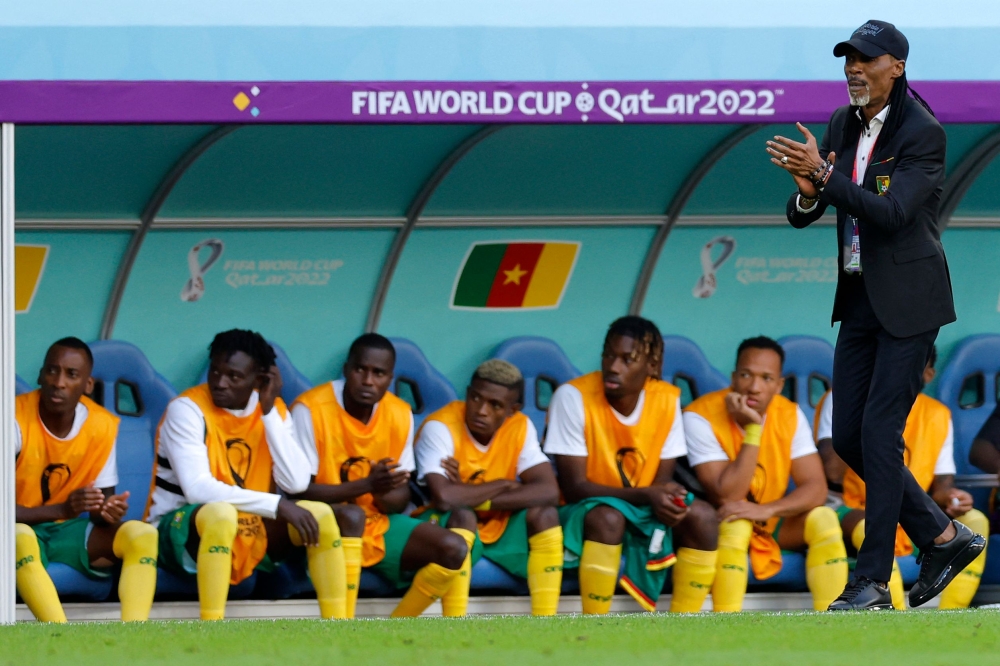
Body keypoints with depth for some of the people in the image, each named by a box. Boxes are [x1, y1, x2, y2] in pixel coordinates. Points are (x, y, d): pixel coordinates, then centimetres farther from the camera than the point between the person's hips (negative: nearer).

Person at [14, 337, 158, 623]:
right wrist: (62, 509, -33)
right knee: (21, 539, -40)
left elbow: (99, 507, 2)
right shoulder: (15, 420, -17)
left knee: (142, 534, -21)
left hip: (68, 532, 5)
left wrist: (108, 512, -24)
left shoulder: (103, 425, -3)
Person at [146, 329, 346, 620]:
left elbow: (296, 484, -11)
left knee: (320, 514, -14)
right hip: (182, 532, -6)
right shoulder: (188, 408, -14)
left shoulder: (274, 410, 2)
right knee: (221, 513, -37)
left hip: (249, 534, 6)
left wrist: (269, 412, -14)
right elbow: (196, 488, -26)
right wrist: (277, 505, -29)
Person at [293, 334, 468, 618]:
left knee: (453, 549, -13)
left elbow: (400, 500, 4)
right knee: (351, 516, -39)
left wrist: (384, 494, -22)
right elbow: (301, 491, -18)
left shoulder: (400, 414, 0)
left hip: (378, 526, 6)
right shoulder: (310, 409, -16)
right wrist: (367, 485, -30)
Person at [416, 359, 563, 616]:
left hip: (501, 528, 4)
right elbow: (443, 498, -38)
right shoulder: (440, 427, -23)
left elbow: (549, 492, -22)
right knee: (461, 514, -36)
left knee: (544, 513, -23)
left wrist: (472, 496, -28)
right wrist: (503, 485, -22)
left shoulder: (520, 427, -9)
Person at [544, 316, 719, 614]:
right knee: (608, 517, -37)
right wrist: (646, 495, -30)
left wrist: (667, 499, -26)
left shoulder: (667, 399, -4)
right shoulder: (573, 397, -17)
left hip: (642, 517, 4)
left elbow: (662, 479, 0)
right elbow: (574, 488, -19)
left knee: (702, 515, -22)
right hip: (583, 514, -4)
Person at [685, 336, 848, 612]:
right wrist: (752, 431, -32)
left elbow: (816, 488, -15)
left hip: (771, 522, 4)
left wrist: (766, 511, -33)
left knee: (823, 519, -20)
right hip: (715, 525, -4)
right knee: (735, 521, -36)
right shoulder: (701, 416, -23)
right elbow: (727, 497, -28)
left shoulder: (790, 415, -9)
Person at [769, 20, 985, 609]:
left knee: (879, 432, -10)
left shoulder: (924, 134, -14)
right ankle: (945, 538, 20)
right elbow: (803, 215, 7)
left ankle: (873, 580, -5)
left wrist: (822, 174, -31)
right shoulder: (844, 126, 8)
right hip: (860, 297, 8)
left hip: (908, 302, -8)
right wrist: (807, 191, -17)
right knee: (848, 436, 7)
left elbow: (891, 211, -25)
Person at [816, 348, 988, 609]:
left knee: (974, 521, -19)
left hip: (912, 524, 5)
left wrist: (948, 498, -21)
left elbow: (941, 486, 3)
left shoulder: (937, 415, 5)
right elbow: (832, 474, -21)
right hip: (851, 512, -5)